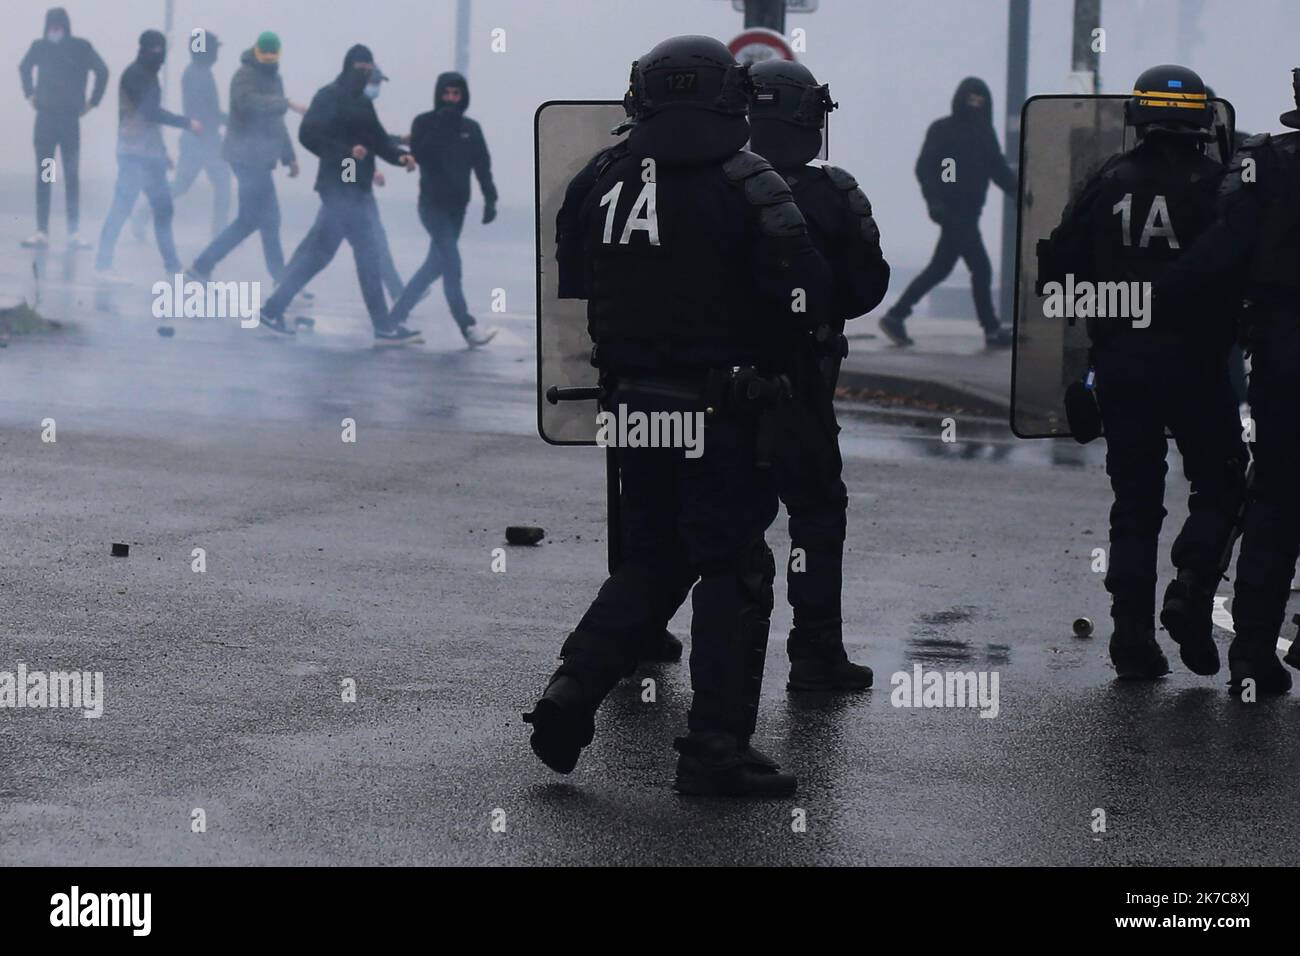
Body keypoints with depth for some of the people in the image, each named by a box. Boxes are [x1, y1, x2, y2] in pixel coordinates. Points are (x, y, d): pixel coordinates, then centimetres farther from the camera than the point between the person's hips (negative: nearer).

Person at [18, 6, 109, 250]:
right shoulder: (40, 47, 3)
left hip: (70, 119, -2)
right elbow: (24, 68, 21)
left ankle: (74, 233, -3)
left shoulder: (81, 48, -5)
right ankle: (42, 232, 1)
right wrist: (30, 94, 14)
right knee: (43, 176, 2)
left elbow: (102, 72, 2)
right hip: (45, 118, 2)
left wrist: (92, 102, 2)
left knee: (72, 176, -3)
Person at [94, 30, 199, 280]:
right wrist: (187, 123, -13)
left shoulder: (147, 75, 16)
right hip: (134, 154, -9)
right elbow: (150, 112, -18)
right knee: (122, 206, -11)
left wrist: (162, 152, 23)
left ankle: (171, 264, 17)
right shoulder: (134, 74, -10)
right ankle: (103, 263, -10)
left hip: (150, 154, 9)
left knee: (163, 207, 10)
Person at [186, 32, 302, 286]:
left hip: (259, 157, 10)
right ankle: (282, 281, -2)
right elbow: (250, 101, -31)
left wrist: (289, 156, 25)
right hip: (249, 157, -10)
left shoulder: (273, 78, 19)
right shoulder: (245, 76, -10)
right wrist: (287, 103, -37)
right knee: (269, 220, -7)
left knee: (248, 220, 10)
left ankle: (202, 267, 14)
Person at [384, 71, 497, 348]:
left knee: (437, 264, 10)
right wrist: (439, 128, -21)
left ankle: (398, 313, 23)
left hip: (457, 206, 5)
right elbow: (418, 154, -16)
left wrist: (490, 199, -7)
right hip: (432, 203, -5)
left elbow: (482, 166, 4)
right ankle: (469, 328, -18)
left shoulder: (470, 128, 7)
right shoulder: (424, 123, -2)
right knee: (451, 264, -14)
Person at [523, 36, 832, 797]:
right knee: (733, 569, 2)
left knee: (650, 560, 19)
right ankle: (717, 748, 2)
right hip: (723, 410, -5)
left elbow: (572, 290, 11)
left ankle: (572, 694, 7)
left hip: (633, 400, 5)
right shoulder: (746, 185, -12)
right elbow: (805, 292, -16)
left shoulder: (599, 182, 4)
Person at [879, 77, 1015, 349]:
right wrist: (934, 199, -23)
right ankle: (992, 330, 0)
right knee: (980, 267, -8)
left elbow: (999, 170, 13)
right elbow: (924, 167, -11)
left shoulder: (984, 133, 13)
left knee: (940, 269, 10)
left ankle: (895, 317, 17)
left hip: (969, 212, 8)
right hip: (952, 211, -8)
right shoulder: (942, 130, -6)